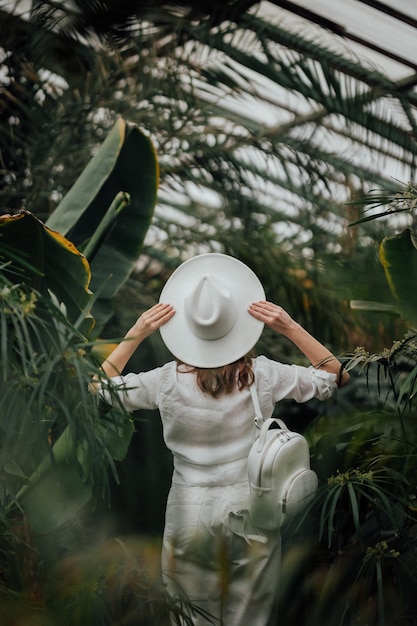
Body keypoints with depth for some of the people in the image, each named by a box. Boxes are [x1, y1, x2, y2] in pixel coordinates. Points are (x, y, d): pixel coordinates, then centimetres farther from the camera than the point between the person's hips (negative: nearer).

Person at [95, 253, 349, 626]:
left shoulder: (169, 381, -14)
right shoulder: (263, 376, -13)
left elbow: (103, 386, 2)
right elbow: (336, 377, 0)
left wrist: (135, 335, -5)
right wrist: (291, 329, -8)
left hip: (190, 514, 0)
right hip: (251, 510, 0)